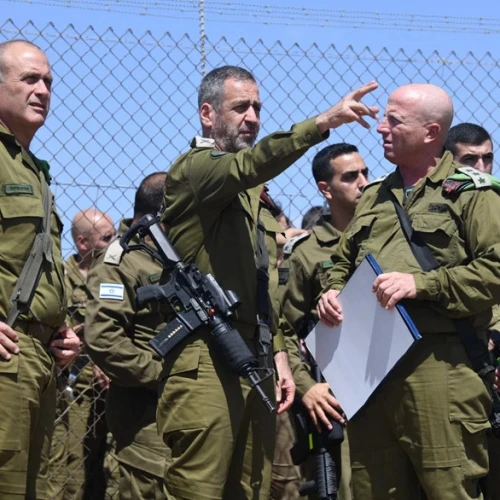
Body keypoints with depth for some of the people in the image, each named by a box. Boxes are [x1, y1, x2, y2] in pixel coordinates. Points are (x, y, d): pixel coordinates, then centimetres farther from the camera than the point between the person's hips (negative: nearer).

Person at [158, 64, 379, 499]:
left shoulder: (253, 191, 23)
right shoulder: (193, 169, -3)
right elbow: (248, 165, -26)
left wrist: (279, 356, 16)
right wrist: (322, 123, -36)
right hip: (206, 365, -8)